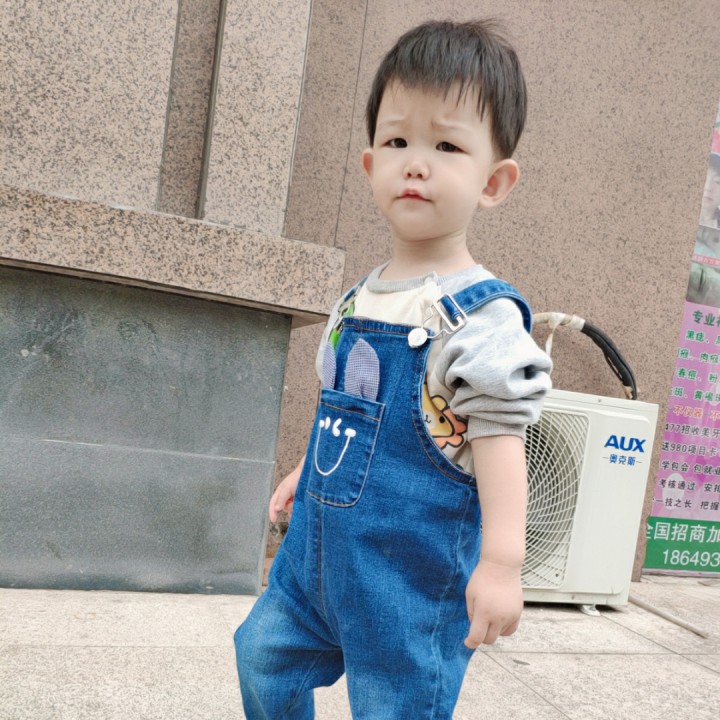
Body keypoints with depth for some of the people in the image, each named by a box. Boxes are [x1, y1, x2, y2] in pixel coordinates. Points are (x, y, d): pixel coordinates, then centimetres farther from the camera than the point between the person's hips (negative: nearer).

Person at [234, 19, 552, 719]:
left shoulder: (482, 314, -18)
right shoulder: (356, 300, 5)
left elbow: (499, 432, -21)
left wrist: (501, 562, -25)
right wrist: (302, 472, 26)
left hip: (411, 570, -7)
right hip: (321, 544, 7)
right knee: (263, 654, 22)